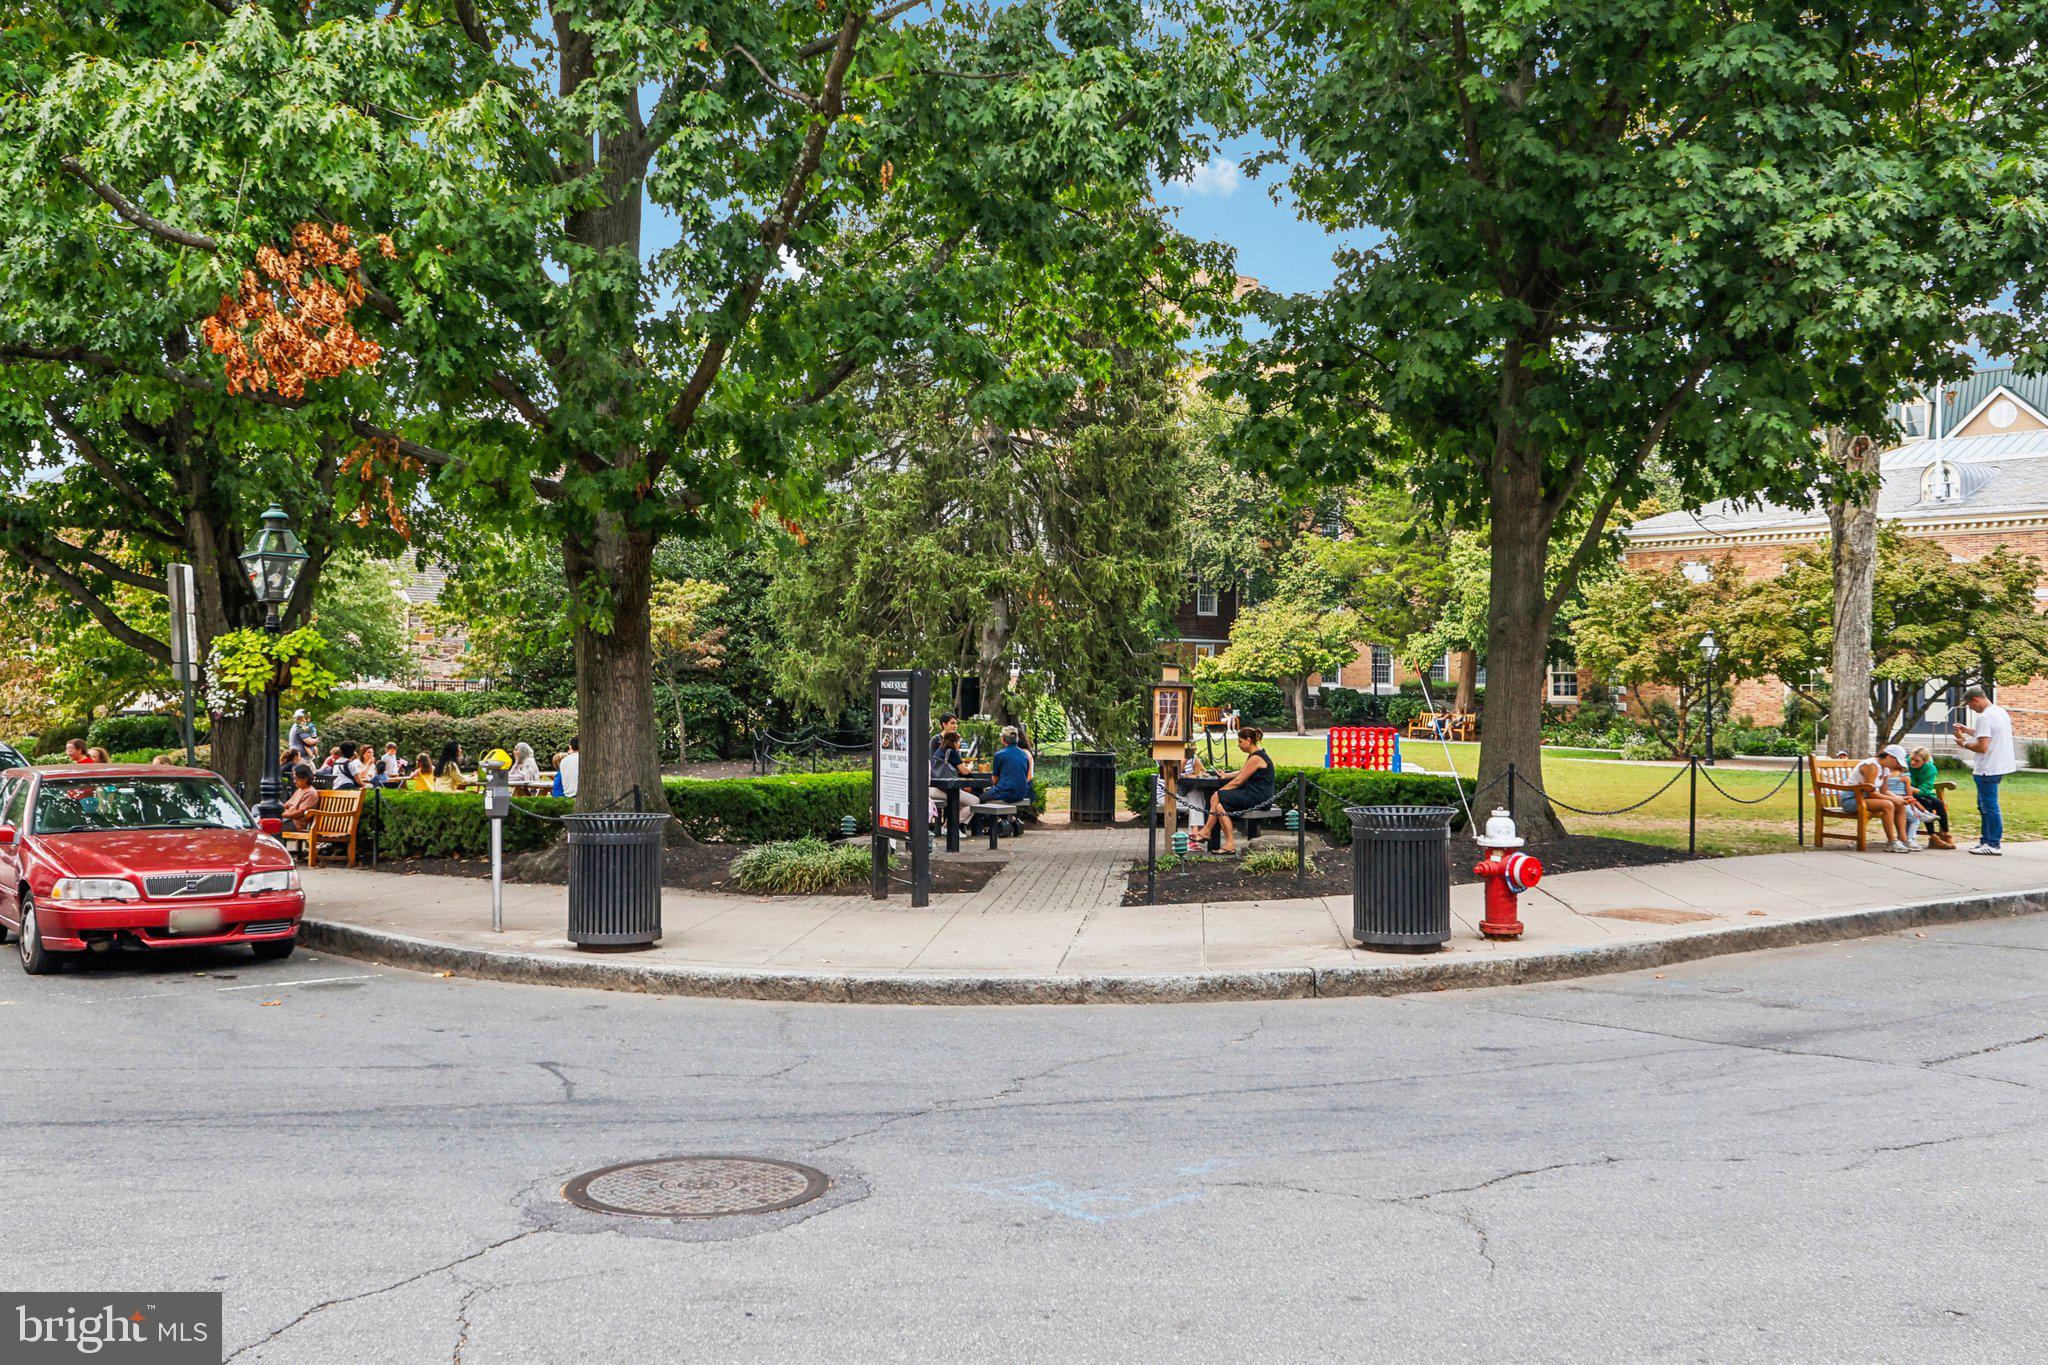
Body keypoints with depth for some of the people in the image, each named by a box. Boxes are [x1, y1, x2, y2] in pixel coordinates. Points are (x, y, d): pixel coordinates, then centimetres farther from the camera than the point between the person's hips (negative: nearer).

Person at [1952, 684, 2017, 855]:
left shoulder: (1984, 717, -19)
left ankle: (1993, 844, 0)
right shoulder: (2001, 712, 12)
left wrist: (1965, 744, -9)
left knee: (1990, 807, -4)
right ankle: (1986, 839, 25)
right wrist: (1968, 731, 20)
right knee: (1984, 805, 19)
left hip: (1988, 769, -10)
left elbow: (1982, 747, -24)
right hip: (1999, 766, 10)